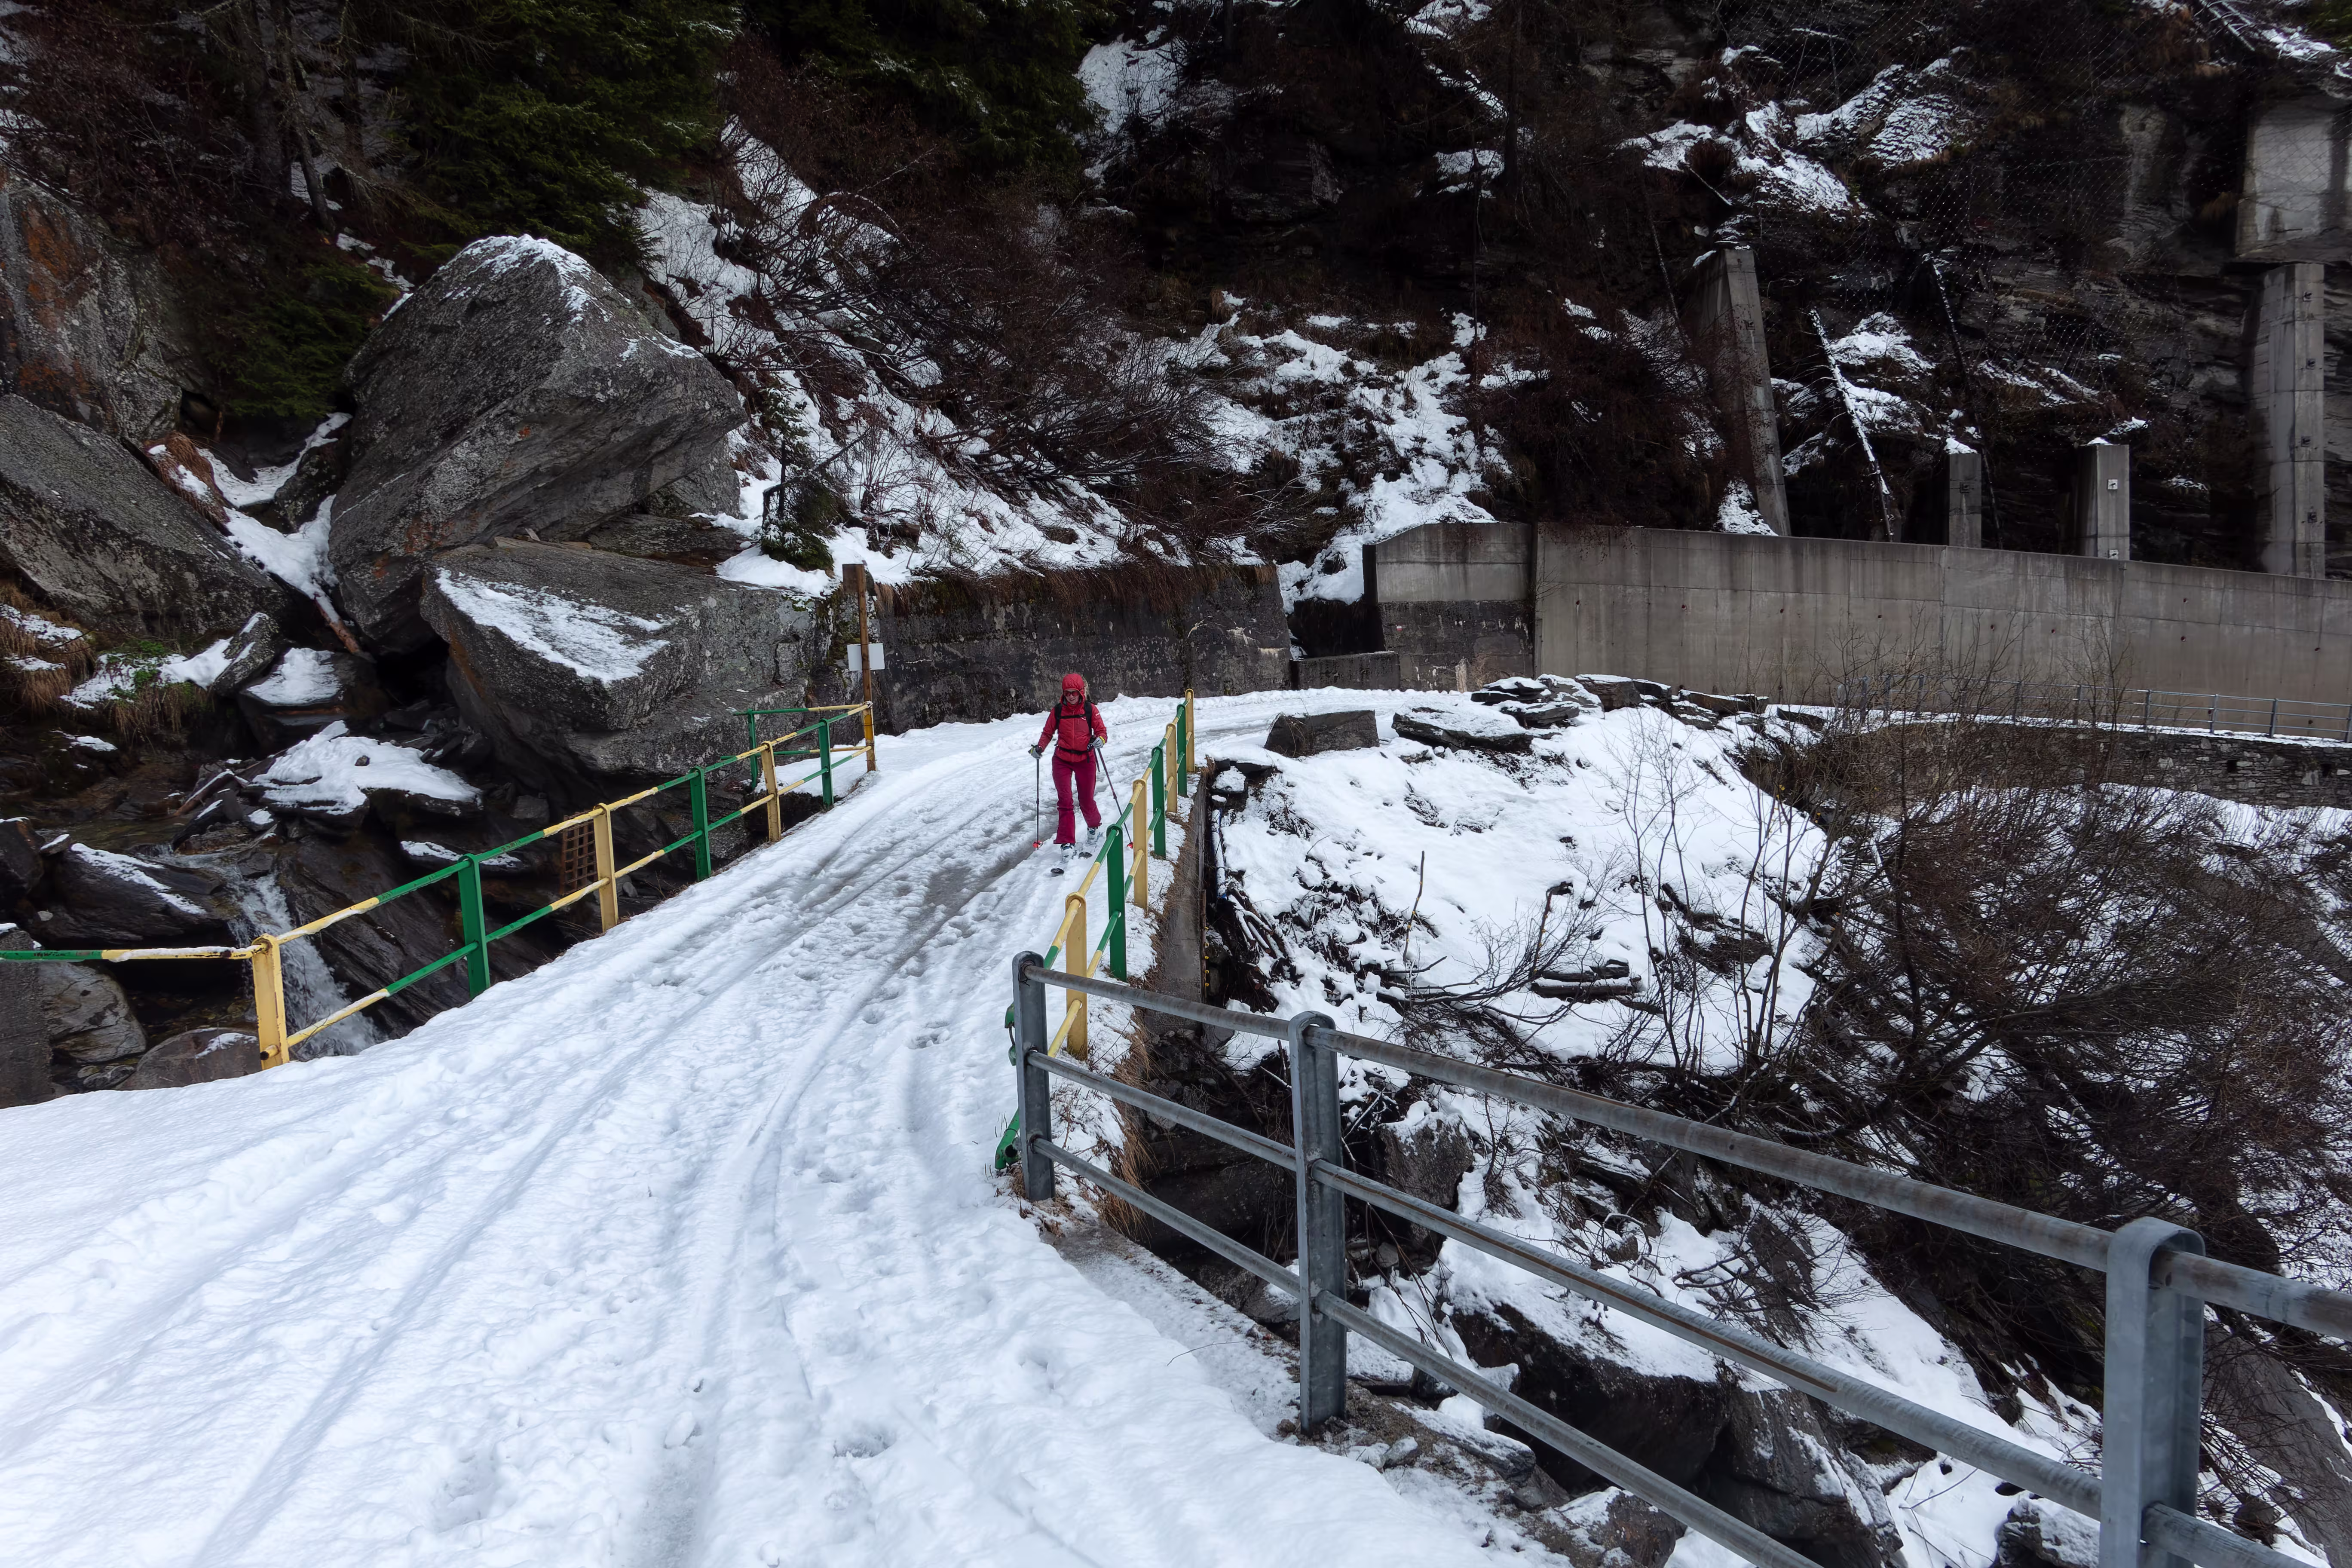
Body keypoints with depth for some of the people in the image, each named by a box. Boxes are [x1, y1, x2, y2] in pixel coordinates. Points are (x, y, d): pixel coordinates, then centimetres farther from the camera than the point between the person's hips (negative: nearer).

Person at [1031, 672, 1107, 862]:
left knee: (1087, 801, 6)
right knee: (1064, 801, -8)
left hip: (1085, 760, -1)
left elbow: (1102, 731, -1)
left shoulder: (1090, 709, -3)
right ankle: (1067, 843, -5)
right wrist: (1040, 747, -7)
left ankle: (1095, 827, 37)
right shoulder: (1058, 710, 2)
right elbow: (1048, 733, 10)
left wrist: (1099, 739, -24)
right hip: (1062, 760, 1)